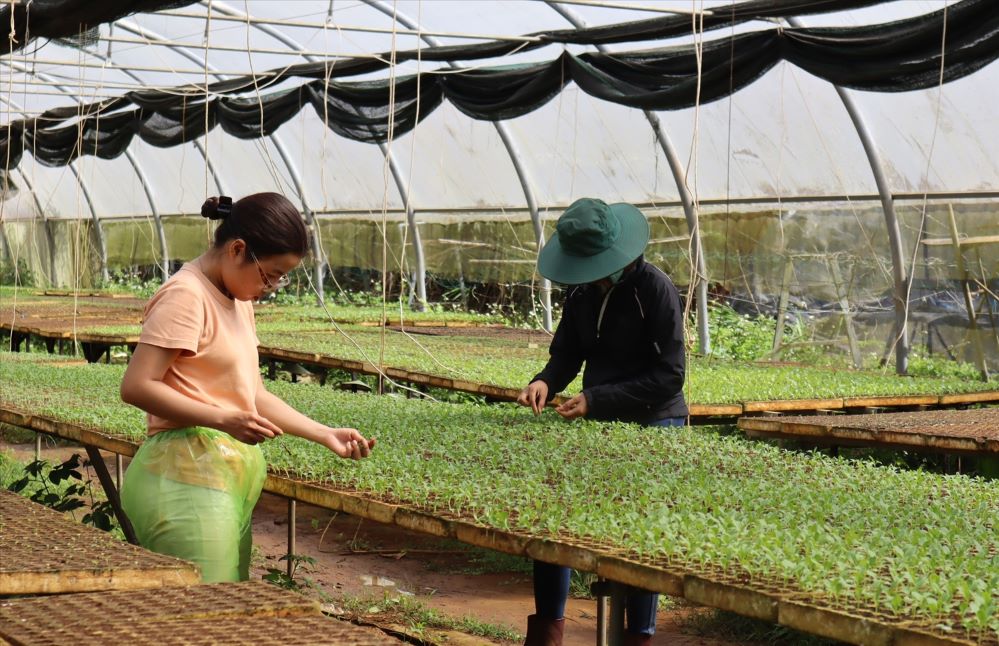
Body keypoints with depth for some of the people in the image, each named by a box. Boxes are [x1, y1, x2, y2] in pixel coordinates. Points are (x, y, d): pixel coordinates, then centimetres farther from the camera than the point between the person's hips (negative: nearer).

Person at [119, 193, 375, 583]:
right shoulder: (186, 296, -11)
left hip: (232, 476, 9)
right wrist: (224, 420, -23)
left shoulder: (239, 300, 18)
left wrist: (326, 435, 12)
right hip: (190, 476, -9)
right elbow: (136, 386, -18)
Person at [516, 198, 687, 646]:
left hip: (652, 424, -6)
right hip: (597, 422, 6)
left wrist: (597, 399, -21)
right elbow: (567, 352, 12)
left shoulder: (654, 289, -16)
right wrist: (546, 382, -12)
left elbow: (669, 376, -17)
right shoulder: (582, 290, 4)